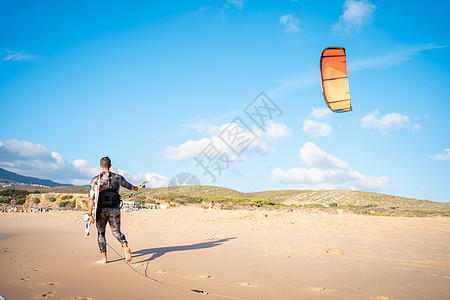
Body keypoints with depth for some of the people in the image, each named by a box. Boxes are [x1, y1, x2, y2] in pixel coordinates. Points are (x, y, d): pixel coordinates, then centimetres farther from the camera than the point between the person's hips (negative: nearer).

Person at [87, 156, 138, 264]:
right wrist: (134, 188, 45)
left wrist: (90, 214, -12)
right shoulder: (118, 177, 2)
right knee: (116, 232, 12)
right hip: (115, 210, 2)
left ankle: (104, 258, 17)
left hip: (101, 210, -2)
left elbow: (91, 199, -13)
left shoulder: (95, 180, -7)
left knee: (101, 233, 16)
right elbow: (128, 185, 22)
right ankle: (125, 247, -16)